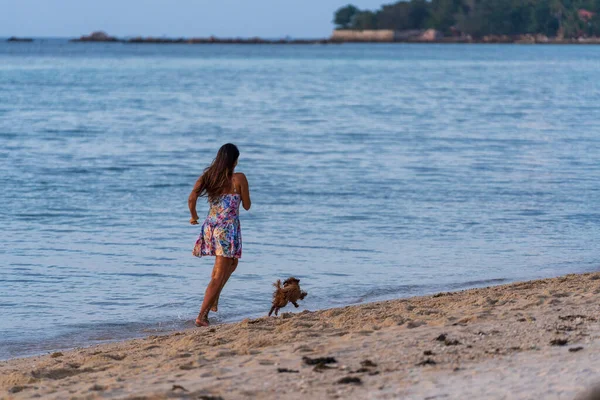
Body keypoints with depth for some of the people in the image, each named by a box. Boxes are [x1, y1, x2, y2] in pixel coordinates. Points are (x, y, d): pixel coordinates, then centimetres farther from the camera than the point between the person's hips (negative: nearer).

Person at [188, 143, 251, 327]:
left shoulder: (208, 176, 4)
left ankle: (214, 300, 22)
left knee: (231, 263, 30)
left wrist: (194, 216, 9)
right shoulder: (239, 178, -8)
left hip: (210, 226, 6)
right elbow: (247, 206, 0)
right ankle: (202, 316, -9)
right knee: (219, 276, -3)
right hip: (228, 228, -6)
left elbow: (191, 198, -8)